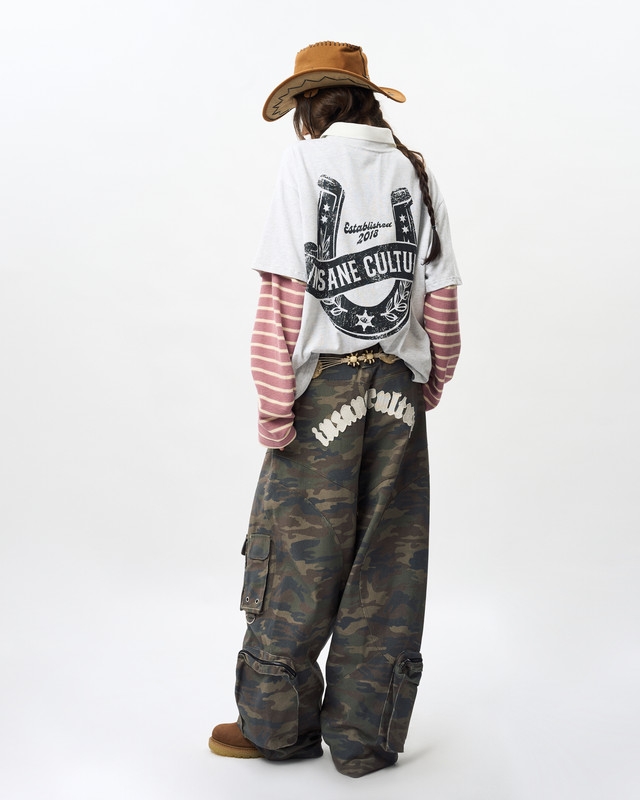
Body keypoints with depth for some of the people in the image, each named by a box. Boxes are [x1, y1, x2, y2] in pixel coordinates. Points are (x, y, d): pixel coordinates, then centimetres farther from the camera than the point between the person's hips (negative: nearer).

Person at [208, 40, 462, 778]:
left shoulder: (305, 163, -1)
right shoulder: (415, 172, 10)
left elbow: (284, 293, -10)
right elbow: (439, 297, 6)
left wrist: (274, 403, -10)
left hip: (324, 385, -3)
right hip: (399, 387, 4)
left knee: (298, 557, 7)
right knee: (387, 567, 8)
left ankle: (278, 722, 20)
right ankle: (366, 737, 17)